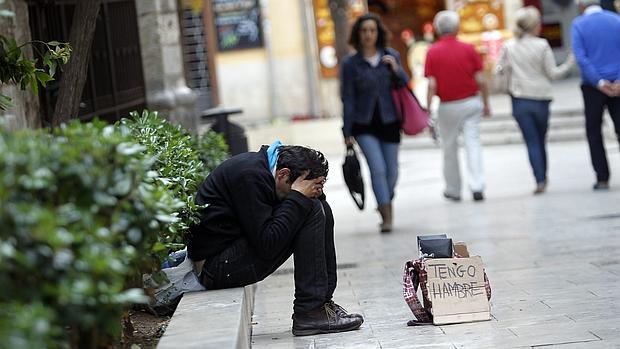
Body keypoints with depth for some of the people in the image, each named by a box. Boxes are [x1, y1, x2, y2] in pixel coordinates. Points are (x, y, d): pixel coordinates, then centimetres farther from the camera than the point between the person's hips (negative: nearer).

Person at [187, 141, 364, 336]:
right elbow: (267, 245, -26)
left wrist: (314, 193, -8)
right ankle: (309, 312, -14)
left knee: (323, 210, 8)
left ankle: (323, 300, 6)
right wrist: (299, 197, -21)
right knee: (311, 211, -17)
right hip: (216, 266, -10)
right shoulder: (250, 175, -23)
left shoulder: (262, 165, 6)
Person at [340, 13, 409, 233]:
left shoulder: (391, 56, 3)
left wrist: (396, 70, -12)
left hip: (389, 122, 3)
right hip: (365, 125, -2)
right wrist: (347, 132, -4)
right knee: (377, 168, -16)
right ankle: (387, 216, -11)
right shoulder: (350, 63, -4)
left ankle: (386, 202, 37)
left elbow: (405, 85, 9)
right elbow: (348, 99, -2)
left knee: (392, 170, 9)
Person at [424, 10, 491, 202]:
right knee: (473, 144, 0)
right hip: (471, 102, 0)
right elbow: (480, 80, -2)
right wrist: (486, 104, 10)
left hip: (447, 106, 0)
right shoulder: (468, 49, -3)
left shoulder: (432, 52, -5)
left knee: (450, 149, 13)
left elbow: (432, 85, -10)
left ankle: (453, 190, 23)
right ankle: (477, 187, -12)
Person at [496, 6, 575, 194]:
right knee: (541, 140, 16)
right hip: (541, 99, -1)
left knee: (532, 142, 0)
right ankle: (543, 177, 23)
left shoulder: (508, 46, -3)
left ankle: (540, 180, -10)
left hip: (519, 100, 1)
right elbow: (552, 73, -5)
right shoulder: (542, 45, -9)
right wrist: (570, 63, 8)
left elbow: (500, 70, 4)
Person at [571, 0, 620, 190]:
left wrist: (599, 82, -13)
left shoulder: (578, 25, -3)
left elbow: (581, 58, -13)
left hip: (593, 86, -2)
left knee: (594, 132, 9)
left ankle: (602, 178, 4)